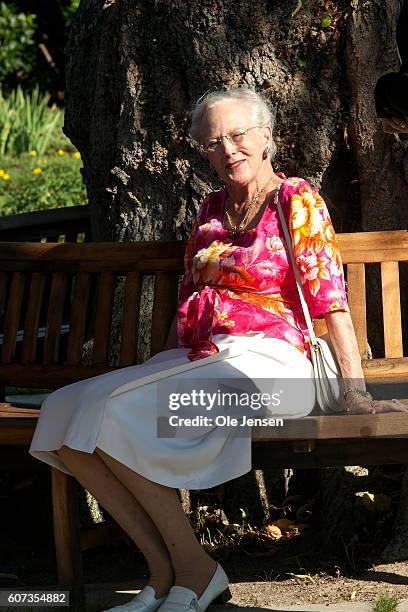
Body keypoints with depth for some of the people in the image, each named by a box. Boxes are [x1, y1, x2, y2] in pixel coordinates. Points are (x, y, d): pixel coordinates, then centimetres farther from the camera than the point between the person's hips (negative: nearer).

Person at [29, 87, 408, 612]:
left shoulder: (297, 201, -1)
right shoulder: (212, 209, 20)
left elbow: (328, 295, -7)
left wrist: (355, 391, -13)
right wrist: (162, 368, 20)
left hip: (261, 362, -8)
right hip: (196, 359, 8)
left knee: (116, 411, -28)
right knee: (65, 411, -14)